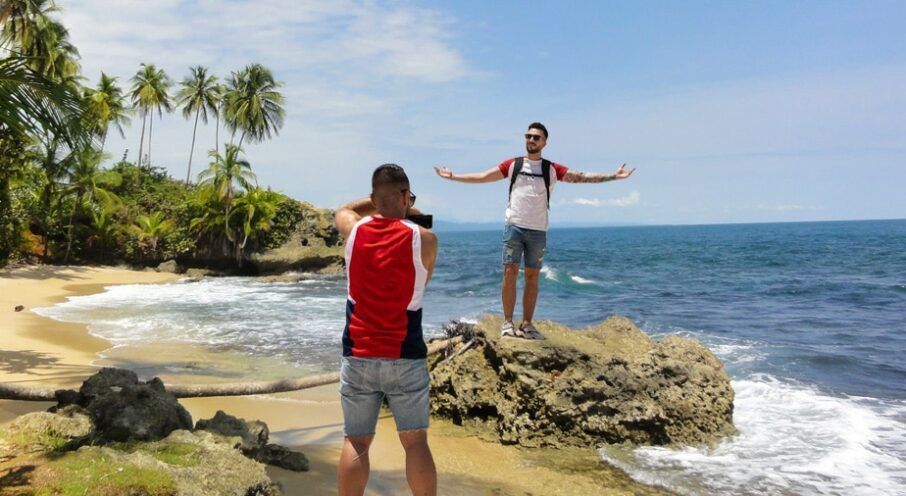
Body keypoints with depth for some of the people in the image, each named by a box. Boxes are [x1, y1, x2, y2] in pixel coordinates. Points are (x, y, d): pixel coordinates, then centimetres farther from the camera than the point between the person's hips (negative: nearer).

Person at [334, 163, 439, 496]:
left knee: (355, 442, 9)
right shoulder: (424, 239, -8)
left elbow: (343, 210, 23)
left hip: (357, 357, 2)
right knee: (415, 441, 7)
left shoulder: (353, 230, -1)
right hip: (406, 359, -1)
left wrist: (378, 203, 25)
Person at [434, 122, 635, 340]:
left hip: (538, 230, 1)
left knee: (532, 277, 4)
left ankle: (527, 324, 10)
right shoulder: (513, 165, 8)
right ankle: (507, 323, -1)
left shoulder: (552, 169, 8)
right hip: (514, 226, -1)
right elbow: (482, 177, 12)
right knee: (510, 272, -6)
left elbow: (581, 177, 2)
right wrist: (453, 176, 11)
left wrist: (612, 176, -5)